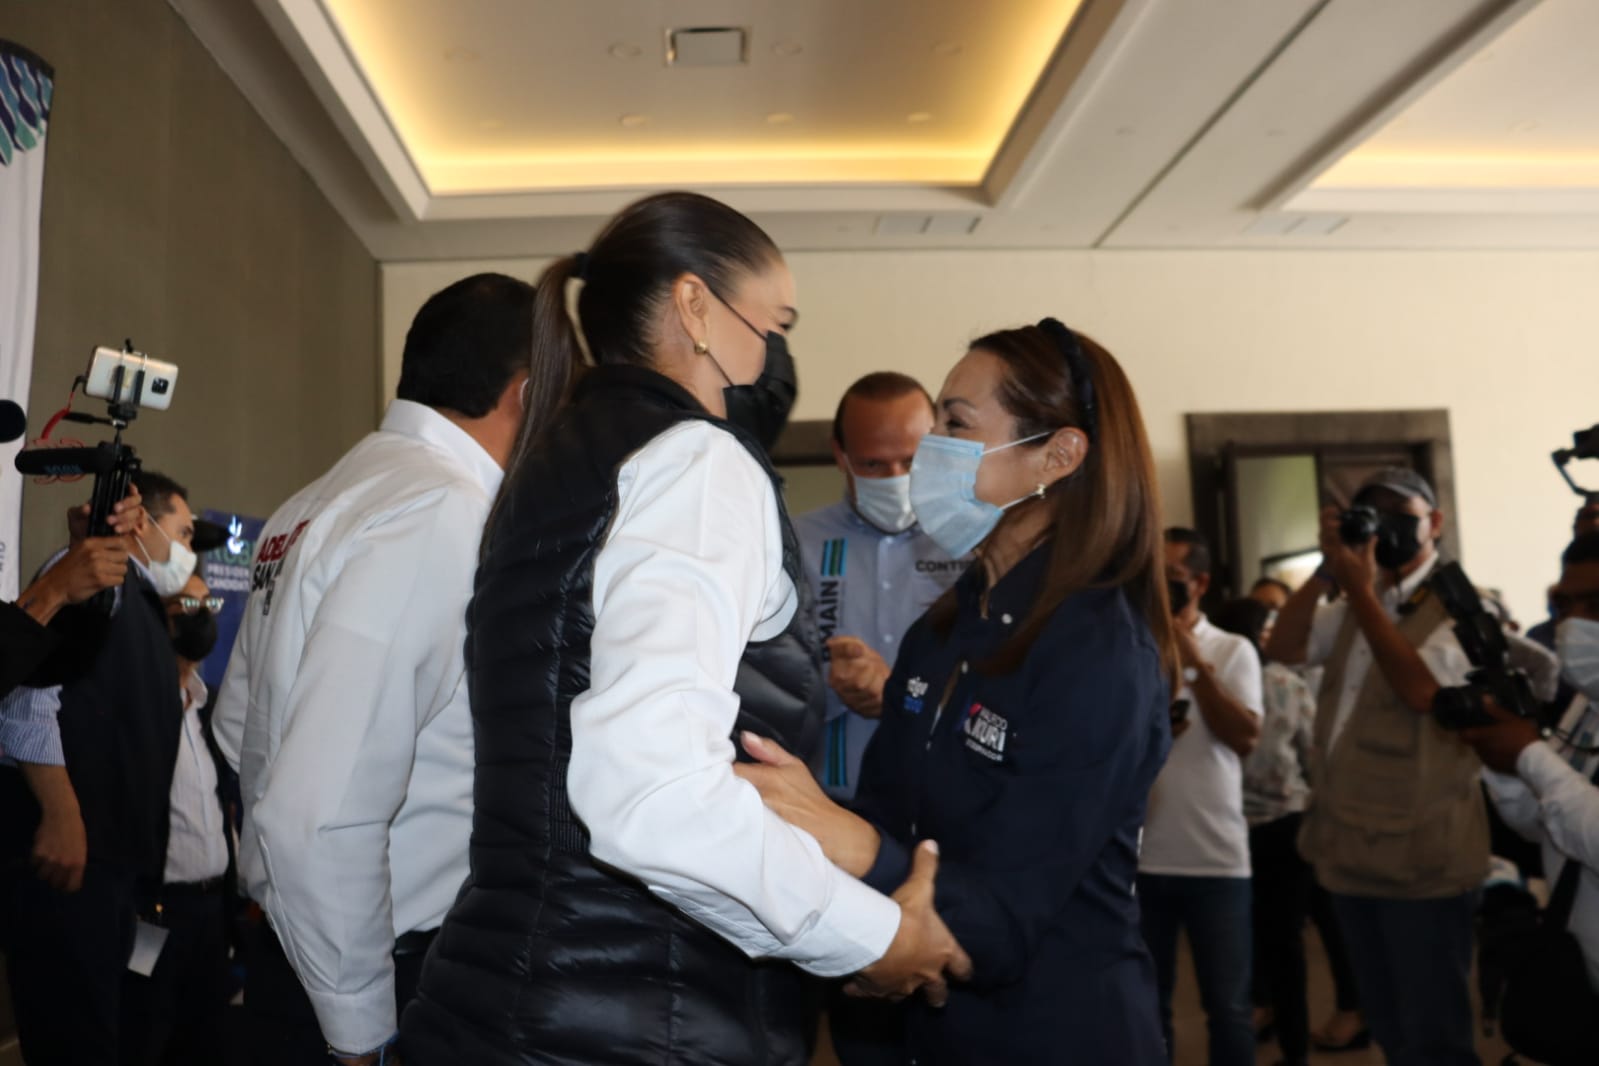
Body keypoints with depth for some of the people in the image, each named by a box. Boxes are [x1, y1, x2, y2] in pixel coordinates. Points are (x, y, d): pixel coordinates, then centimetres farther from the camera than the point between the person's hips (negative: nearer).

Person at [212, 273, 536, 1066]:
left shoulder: (321, 502, 6)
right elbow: (319, 816, -28)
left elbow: (239, 725, 13)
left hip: (302, 949, 8)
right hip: (397, 974, -8)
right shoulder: (442, 513, -22)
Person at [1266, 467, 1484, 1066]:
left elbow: (1421, 689, -23)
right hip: (1351, 851, 7)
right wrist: (1327, 571, -8)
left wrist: (1360, 590, -20)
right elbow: (1283, 648, 2)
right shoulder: (1357, 605, 15)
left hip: (1421, 859, -7)